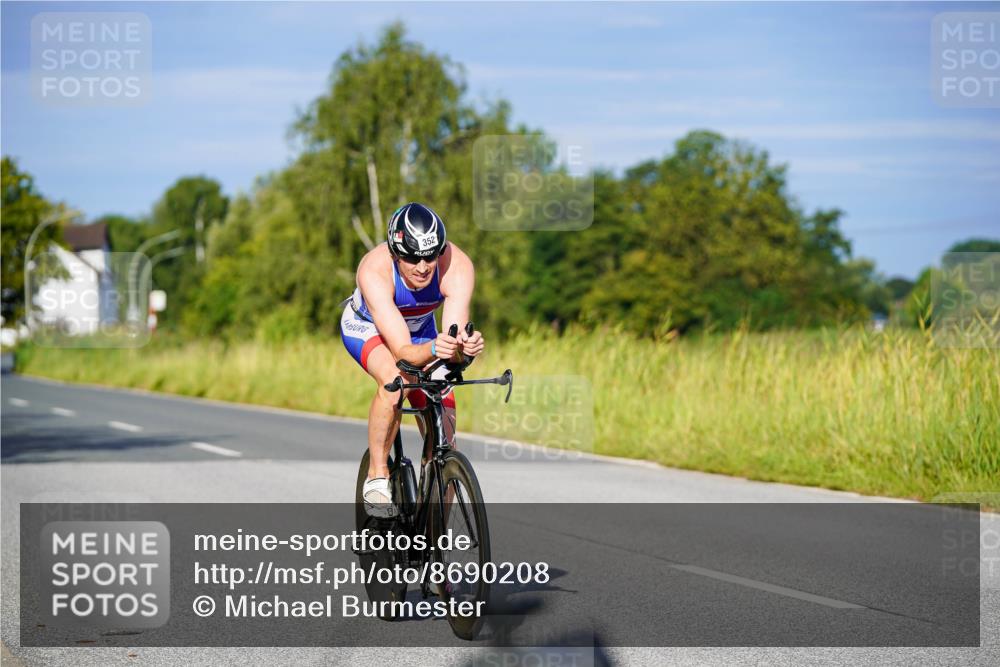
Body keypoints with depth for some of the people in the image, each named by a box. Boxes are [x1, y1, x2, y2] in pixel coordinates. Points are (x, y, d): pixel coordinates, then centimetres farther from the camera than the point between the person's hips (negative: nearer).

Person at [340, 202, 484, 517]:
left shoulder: (457, 265, -34)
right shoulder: (374, 269, -40)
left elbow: (455, 337, -40)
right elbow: (402, 351, -44)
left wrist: (466, 346, -63)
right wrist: (433, 349, -65)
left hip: (421, 329, 3)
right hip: (367, 327, -3)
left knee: (443, 445, -6)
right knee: (395, 380, -37)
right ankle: (377, 477, -19)